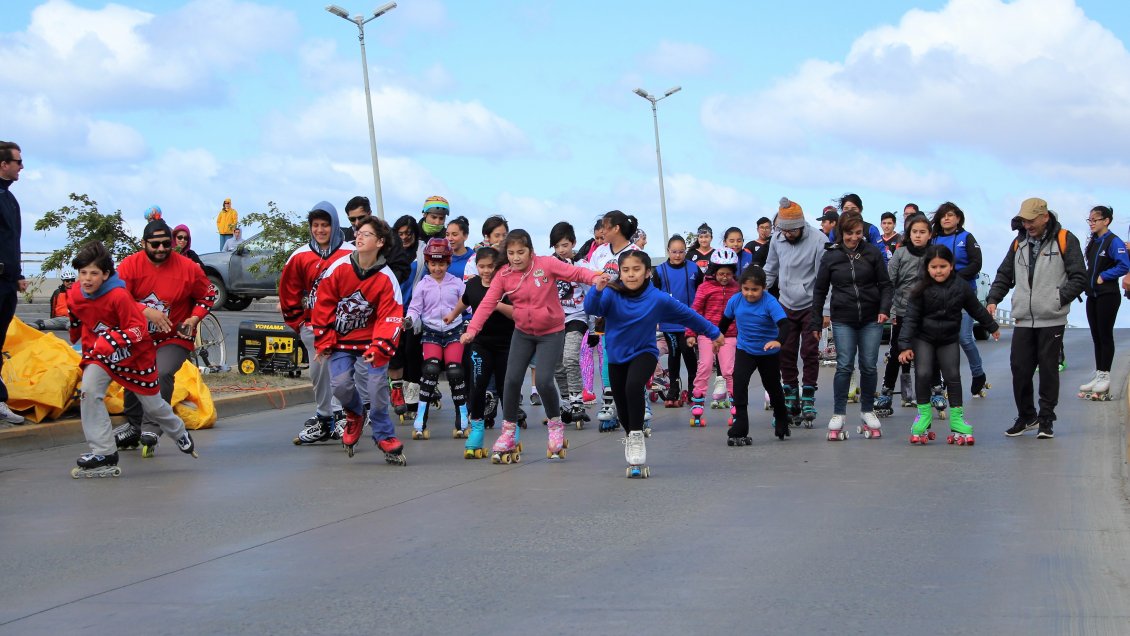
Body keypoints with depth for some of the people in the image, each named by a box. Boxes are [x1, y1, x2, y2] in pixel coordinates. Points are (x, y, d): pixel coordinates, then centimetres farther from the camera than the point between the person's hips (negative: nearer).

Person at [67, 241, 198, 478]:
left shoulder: (118, 296, -30)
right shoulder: (75, 295, -10)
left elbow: (139, 328, -28)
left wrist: (113, 340, -39)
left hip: (136, 356, -4)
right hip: (99, 355, 4)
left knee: (152, 405, 12)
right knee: (89, 391, -22)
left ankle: (179, 434, 47)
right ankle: (104, 454, -17)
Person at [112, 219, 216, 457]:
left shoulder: (188, 268, -10)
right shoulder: (130, 265, -10)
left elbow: (208, 296, 5)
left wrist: (194, 318, -11)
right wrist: (146, 311, -29)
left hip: (174, 338, -3)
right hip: (139, 337, 3)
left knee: (162, 373, -23)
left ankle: (150, 429, -17)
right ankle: (133, 426, 18)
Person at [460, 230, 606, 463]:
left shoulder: (547, 264, -15)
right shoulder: (503, 275, -7)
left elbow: (576, 272, -20)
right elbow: (488, 303, -14)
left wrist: (595, 278, -41)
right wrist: (472, 329, -27)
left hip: (551, 332, -3)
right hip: (523, 333, 3)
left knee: (544, 381, -14)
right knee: (512, 379, -5)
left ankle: (556, 425, 13)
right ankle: (508, 432, 10)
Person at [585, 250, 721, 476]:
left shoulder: (658, 299, -15)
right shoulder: (611, 294, -15)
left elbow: (688, 315, -2)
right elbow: (591, 309, -32)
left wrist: (714, 333, 9)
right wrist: (597, 290, -52)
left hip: (644, 353, -2)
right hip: (617, 356, 2)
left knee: (634, 385, -33)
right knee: (623, 409, 9)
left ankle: (637, 436, -16)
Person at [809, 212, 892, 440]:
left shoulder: (872, 253, 0)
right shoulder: (831, 256, 1)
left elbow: (884, 284, 4)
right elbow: (820, 290, 7)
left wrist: (884, 309, -11)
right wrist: (816, 321, 5)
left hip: (871, 320, 1)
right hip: (843, 320, -1)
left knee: (869, 366, 5)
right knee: (844, 366, -7)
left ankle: (867, 411, 21)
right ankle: (838, 415, 2)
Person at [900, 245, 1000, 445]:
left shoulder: (961, 287, -8)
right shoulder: (921, 289, -15)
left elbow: (976, 309, 8)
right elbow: (911, 318, -13)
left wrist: (992, 327, 21)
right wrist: (905, 346, -19)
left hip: (949, 340, 2)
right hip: (923, 338, -2)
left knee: (953, 376, -3)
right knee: (923, 374, -12)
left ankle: (957, 418, 5)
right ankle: (924, 415, 3)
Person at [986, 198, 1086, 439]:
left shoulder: (1065, 240, -3)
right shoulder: (1019, 243, 12)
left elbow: (1079, 278, -4)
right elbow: (1004, 276, 19)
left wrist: (1058, 300, -13)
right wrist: (992, 299, 5)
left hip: (1051, 320, -4)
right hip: (1023, 320, 4)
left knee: (1049, 369, 2)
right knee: (1019, 369, 3)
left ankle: (1046, 419, 13)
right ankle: (1026, 417, 18)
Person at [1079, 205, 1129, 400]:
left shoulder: (1113, 242, -13)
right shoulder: (1092, 242, 11)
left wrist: (1103, 277, -17)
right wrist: (1089, 278, 6)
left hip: (1107, 295, -8)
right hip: (1092, 295, 8)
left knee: (1105, 335, -2)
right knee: (1096, 336, 10)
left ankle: (1105, 376, 4)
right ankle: (1098, 375, 15)